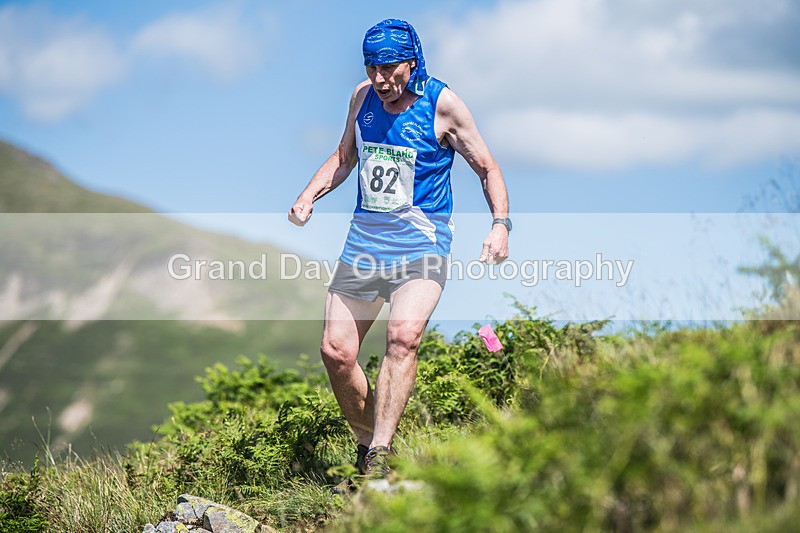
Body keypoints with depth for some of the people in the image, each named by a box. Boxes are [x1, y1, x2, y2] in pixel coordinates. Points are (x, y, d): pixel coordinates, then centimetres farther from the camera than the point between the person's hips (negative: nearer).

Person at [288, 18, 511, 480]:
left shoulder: (442, 104, -7)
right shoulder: (363, 96, 6)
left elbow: (488, 169, 1)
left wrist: (501, 224, -15)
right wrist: (309, 197, 6)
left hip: (421, 243, -5)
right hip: (364, 240, 5)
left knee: (404, 335, -29)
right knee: (336, 351, -2)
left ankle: (380, 457, -32)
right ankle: (367, 443, 20)